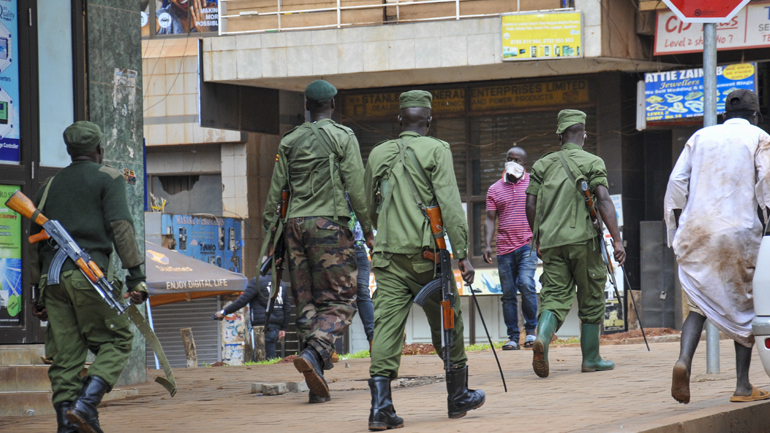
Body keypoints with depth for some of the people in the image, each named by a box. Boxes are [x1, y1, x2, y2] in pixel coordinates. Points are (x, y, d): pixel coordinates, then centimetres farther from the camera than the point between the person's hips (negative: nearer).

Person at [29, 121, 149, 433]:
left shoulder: (50, 185, 23)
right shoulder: (108, 178, 7)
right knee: (116, 339, 3)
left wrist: (38, 291, 24)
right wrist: (136, 274, -10)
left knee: (64, 354, 5)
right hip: (88, 272, -5)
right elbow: (120, 226, -7)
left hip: (52, 277, 5)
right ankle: (85, 403, -16)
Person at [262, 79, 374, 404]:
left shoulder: (289, 141, 13)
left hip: (295, 223, 4)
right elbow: (356, 188, -4)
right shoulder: (343, 137, 2)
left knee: (305, 302, 6)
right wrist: (368, 229, 2)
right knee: (339, 300, -1)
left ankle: (317, 385, 2)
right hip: (329, 223, -4)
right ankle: (314, 353, -28)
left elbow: (276, 190, 10)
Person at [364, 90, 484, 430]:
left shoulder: (378, 154, 12)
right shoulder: (436, 150, -2)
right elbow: (450, 204, -10)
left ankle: (381, 405, -15)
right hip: (426, 252, -3)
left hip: (387, 253, 3)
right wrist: (462, 253, -11)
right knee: (446, 323, 12)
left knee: (387, 324, -3)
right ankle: (458, 396, 24)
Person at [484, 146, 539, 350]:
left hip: (528, 244, -2)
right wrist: (488, 245, -4)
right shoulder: (495, 189, 11)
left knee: (526, 284, -19)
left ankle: (531, 330, -4)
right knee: (508, 293, 2)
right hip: (505, 247, 3)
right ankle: (513, 337, 8)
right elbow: (490, 219, 8)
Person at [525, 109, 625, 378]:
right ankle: (591, 359, 15)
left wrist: (538, 240, 23)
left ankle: (542, 337, -28)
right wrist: (617, 240, -12)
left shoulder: (543, 164, 12)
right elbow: (603, 201, -10)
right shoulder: (592, 163, 0)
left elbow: (530, 205, 9)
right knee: (591, 300, 9)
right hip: (583, 239, -3)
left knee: (554, 297, 1)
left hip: (552, 241, 3)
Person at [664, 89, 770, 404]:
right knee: (743, 305, 7)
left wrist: (676, 230, 12)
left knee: (699, 303, 7)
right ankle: (743, 385, 6)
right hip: (738, 230, -3)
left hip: (696, 229, 3)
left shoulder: (701, 137, 15)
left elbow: (676, 182, 9)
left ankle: (684, 360, -20)